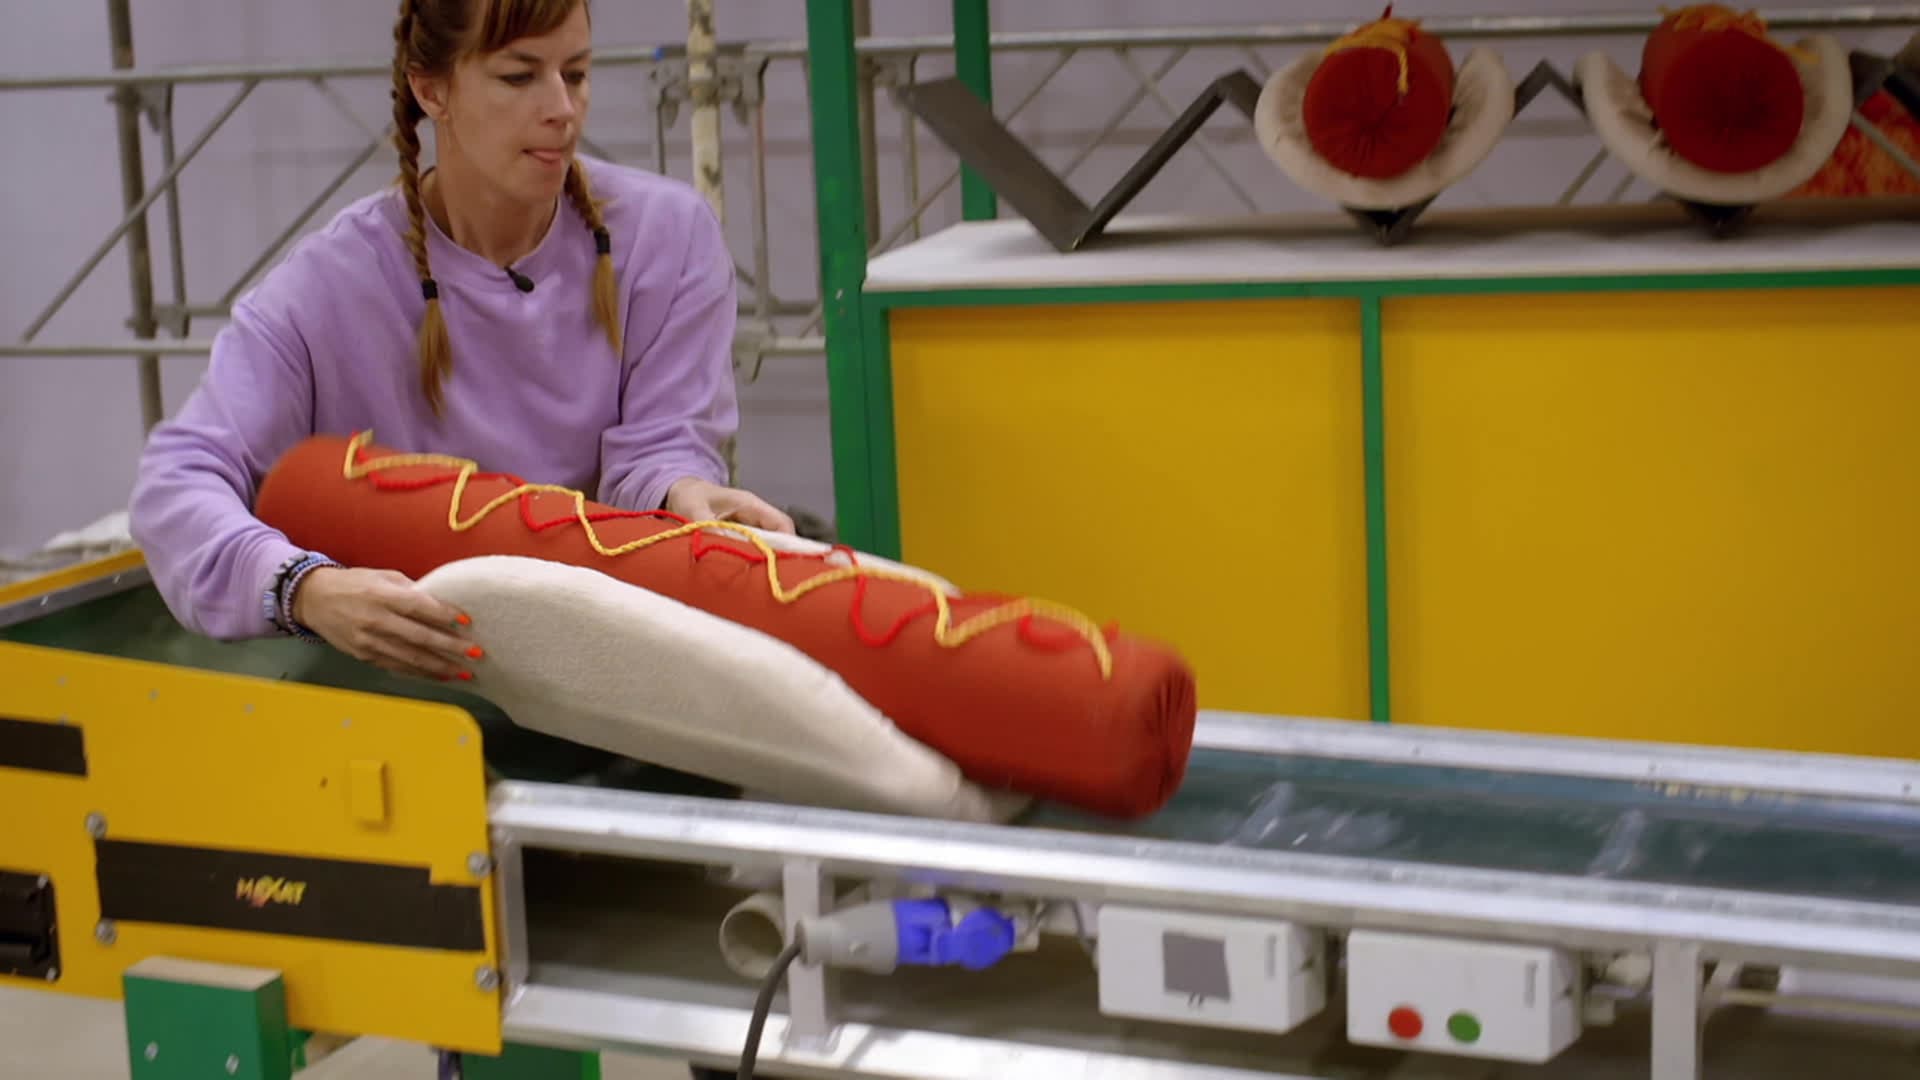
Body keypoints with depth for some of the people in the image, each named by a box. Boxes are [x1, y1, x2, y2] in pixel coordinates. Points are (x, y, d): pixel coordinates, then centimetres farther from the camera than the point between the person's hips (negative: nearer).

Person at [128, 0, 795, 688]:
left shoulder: (669, 236, -5)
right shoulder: (329, 287, -12)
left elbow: (657, 446, -7)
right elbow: (177, 481, -19)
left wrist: (682, 494, -33)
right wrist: (305, 588, -40)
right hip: (418, 668, -1)